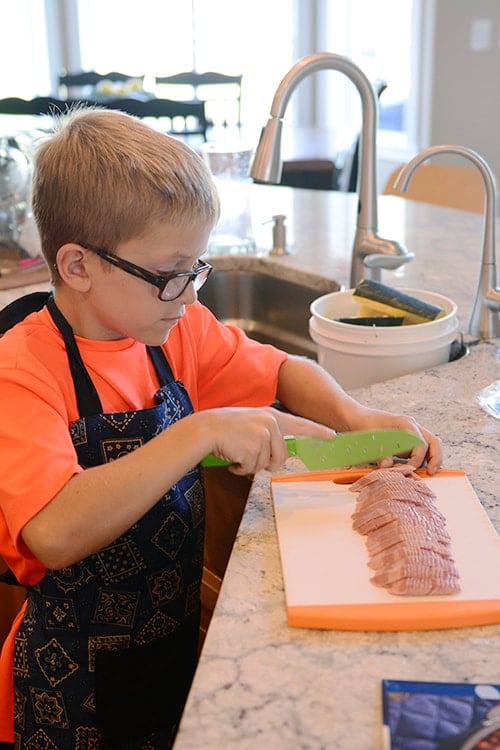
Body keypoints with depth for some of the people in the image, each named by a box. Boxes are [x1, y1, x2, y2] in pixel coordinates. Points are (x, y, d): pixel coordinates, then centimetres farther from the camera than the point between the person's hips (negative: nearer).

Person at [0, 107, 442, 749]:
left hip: (180, 642, 6)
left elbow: (283, 373, 9)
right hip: (81, 685, -5)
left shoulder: (176, 331, -4)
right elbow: (56, 534, -38)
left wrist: (354, 417, -11)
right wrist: (202, 433, -42)